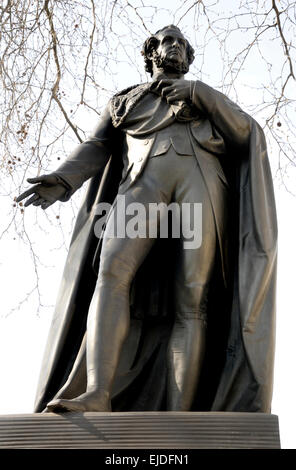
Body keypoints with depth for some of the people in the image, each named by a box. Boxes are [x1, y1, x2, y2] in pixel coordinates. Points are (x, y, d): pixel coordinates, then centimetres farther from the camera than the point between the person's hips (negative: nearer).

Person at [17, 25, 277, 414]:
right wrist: (61, 182, 0)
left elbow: (244, 132, 16)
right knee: (113, 270, -28)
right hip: (144, 179, 0)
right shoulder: (124, 101, 34)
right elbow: (95, 150, 21)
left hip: (203, 178, 0)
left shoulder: (207, 98, 34)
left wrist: (198, 92, 2)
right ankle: (97, 395, -38)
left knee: (192, 297, -18)